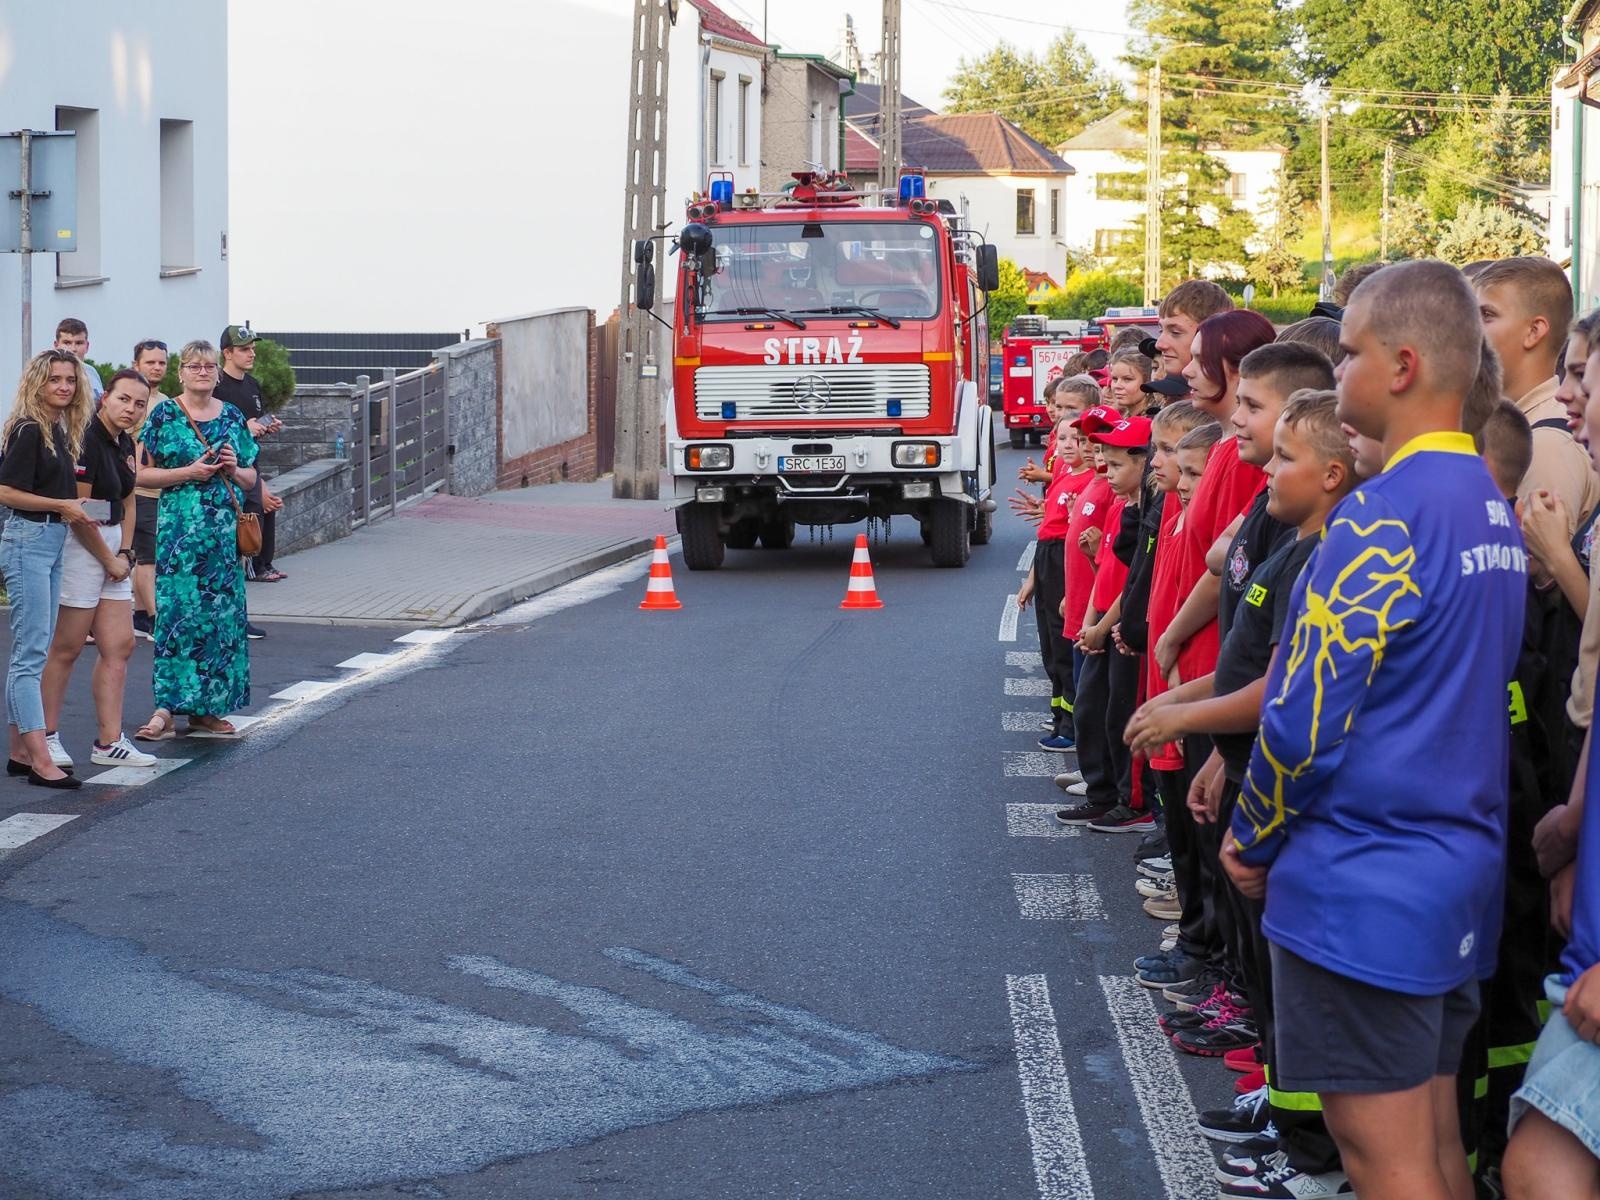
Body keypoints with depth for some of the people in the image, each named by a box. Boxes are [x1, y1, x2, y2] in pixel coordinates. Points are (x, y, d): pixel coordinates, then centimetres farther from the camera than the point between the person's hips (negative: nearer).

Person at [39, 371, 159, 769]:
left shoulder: (124, 445, 12)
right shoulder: (86, 440, -16)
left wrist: (125, 553, 8)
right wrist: (110, 560, -9)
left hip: (113, 550, 9)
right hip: (80, 545, -9)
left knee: (119, 646, 6)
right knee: (67, 647, -3)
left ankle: (109, 742, 9)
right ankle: (47, 737, 7)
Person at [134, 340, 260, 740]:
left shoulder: (233, 417, 12)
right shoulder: (164, 415, 0)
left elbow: (250, 479, 17)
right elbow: (144, 474, -4)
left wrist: (234, 469, -4)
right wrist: (190, 472, -14)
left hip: (225, 530, 4)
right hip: (179, 528, -4)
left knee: (221, 614, 4)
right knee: (177, 611, -10)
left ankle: (206, 707, 12)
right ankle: (167, 709, -10)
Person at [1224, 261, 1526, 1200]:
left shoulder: (1386, 515, -18)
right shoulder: (1494, 508, 10)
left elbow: (1305, 718, -18)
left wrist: (1254, 841, -2)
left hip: (1365, 888, -9)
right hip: (1462, 878, 9)